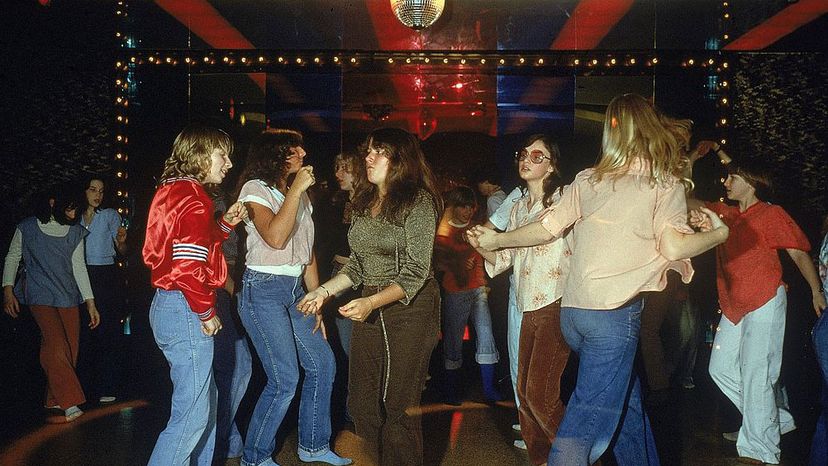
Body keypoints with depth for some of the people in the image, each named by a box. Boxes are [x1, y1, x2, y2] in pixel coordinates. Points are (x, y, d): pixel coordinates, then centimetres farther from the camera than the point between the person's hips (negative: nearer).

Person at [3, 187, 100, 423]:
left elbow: (79, 267, 8)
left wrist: (91, 304, 4)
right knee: (57, 346, -18)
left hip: (68, 297, 4)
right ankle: (70, 406, -16)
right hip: (41, 296, -4)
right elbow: (12, 258, 9)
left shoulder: (75, 232, 6)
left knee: (69, 351, 0)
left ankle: (54, 400, 15)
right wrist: (8, 291, -2)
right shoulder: (27, 228, -2)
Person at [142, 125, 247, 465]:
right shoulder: (192, 197, -17)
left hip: (168, 306, 11)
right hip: (185, 311, -11)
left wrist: (224, 224, 12)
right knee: (192, 414, -3)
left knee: (205, 402, 21)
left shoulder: (172, 191, 14)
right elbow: (190, 266, -25)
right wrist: (206, 313, -14)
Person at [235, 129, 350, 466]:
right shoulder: (256, 189, -7)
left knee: (323, 364, 7)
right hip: (263, 290, -8)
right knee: (285, 380, -10)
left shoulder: (300, 195, 15)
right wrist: (295, 190, -19)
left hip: (294, 291, 8)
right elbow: (275, 237, -25)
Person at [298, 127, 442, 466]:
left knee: (397, 405, 1)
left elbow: (416, 272, -16)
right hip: (370, 309, 7)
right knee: (361, 403, 10)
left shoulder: (418, 201, -11)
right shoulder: (364, 203, 9)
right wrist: (324, 291, 5)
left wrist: (372, 302, -26)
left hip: (410, 308, -7)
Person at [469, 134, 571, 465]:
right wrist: (482, 247, -3)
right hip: (529, 307, 7)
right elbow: (506, 257, 15)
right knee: (525, 392, 10)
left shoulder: (564, 198, -4)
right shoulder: (519, 208, 16)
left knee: (540, 395, -8)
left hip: (557, 304, -7)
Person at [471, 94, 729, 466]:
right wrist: (718, 233, 9)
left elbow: (547, 228, 10)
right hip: (614, 312, -5)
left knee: (627, 402, 21)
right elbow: (673, 247, -9)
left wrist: (497, 240, 24)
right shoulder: (665, 184, 2)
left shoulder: (587, 179, 13)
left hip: (572, 311, 5)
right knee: (588, 422, -3)